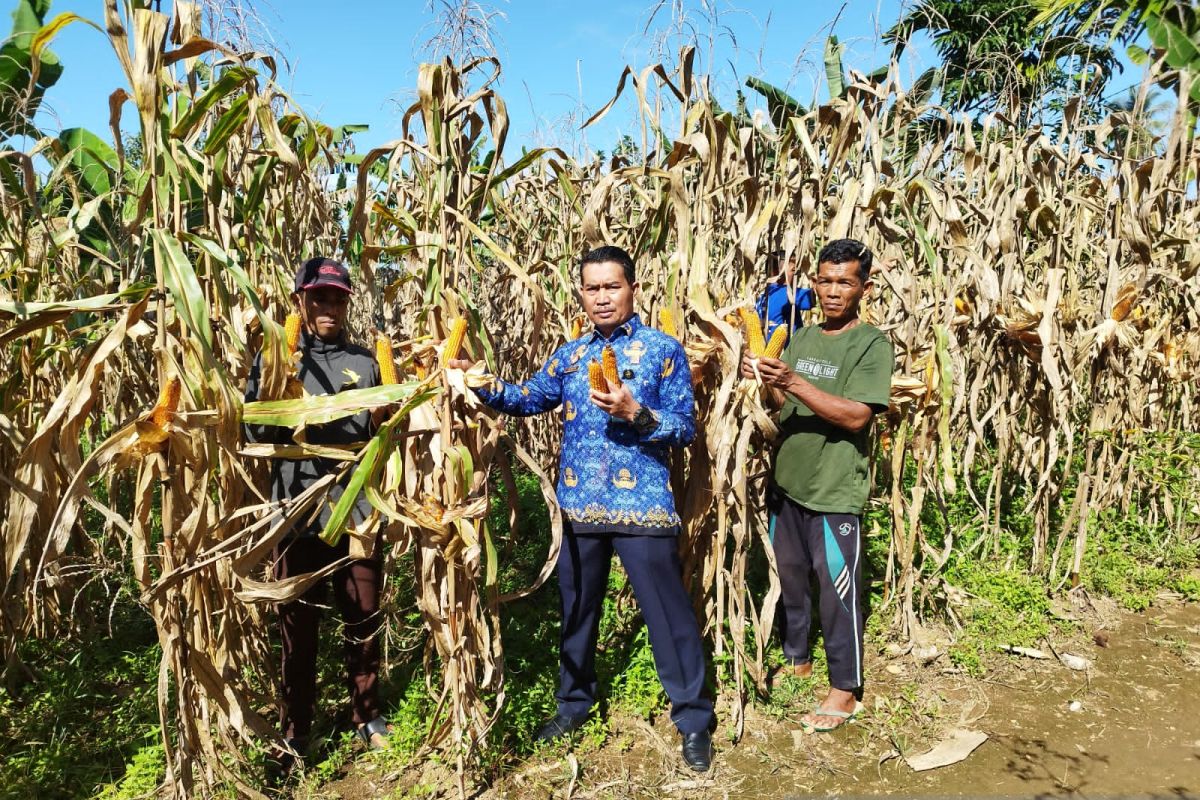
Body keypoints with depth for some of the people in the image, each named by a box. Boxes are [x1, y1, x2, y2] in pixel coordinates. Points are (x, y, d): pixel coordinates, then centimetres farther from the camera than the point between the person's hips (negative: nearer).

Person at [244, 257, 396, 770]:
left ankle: (368, 717, 31)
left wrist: (384, 418, -9)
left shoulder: (364, 362, 8)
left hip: (358, 511, 2)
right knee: (297, 628, 10)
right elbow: (255, 432, -5)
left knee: (364, 623, 13)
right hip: (299, 512, -2)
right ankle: (295, 731, 26)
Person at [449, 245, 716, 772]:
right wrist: (480, 382, -6)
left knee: (667, 612, 3)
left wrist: (634, 413, -22)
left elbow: (685, 428, -7)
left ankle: (693, 719, 20)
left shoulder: (663, 350, -5)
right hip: (578, 506, 5)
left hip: (642, 507, -4)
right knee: (576, 610, 17)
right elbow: (531, 398, 7)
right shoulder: (570, 354, 10)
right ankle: (574, 704, 38)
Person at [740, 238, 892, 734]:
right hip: (788, 481, 6)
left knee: (838, 591, 4)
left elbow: (856, 415, -20)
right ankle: (796, 660, 39)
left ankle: (846, 691, 21)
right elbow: (789, 407, 11)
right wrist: (767, 381, -9)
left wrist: (793, 382, -28)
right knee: (789, 579, 18)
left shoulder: (872, 345, -10)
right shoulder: (802, 338, 9)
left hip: (836, 491, -6)